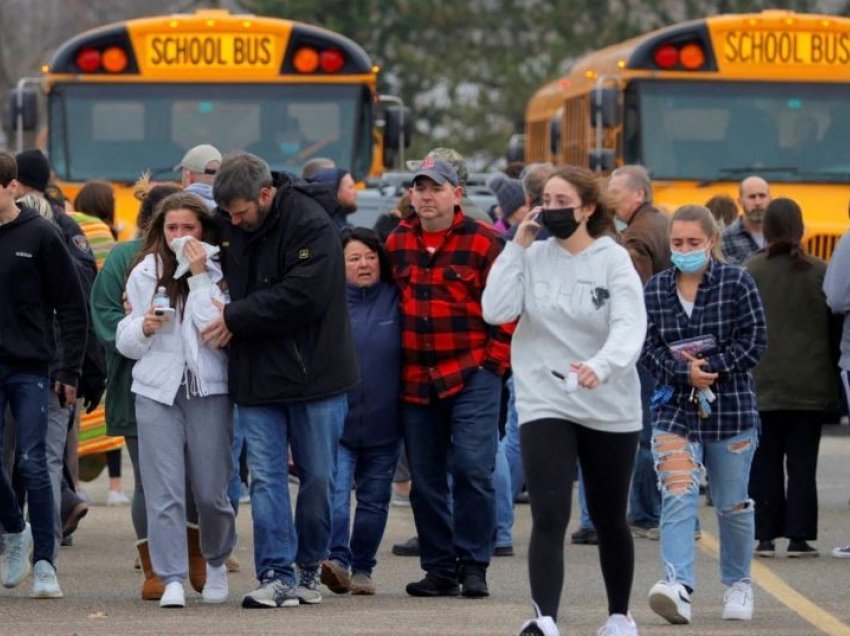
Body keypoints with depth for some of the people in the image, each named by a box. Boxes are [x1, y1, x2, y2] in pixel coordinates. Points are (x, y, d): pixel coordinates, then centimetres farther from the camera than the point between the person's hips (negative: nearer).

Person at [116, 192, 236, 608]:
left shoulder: (220, 272, 0)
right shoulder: (144, 273, 8)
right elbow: (124, 341, 13)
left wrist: (200, 277, -13)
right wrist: (144, 327, -9)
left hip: (209, 390, -2)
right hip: (157, 390, 2)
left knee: (212, 491, 4)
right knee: (163, 491, -7)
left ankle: (216, 561, 29)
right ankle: (172, 579, -7)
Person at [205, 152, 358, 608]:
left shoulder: (311, 226, -15)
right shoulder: (226, 224, 4)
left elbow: (303, 296, -23)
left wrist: (236, 318, -18)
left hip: (313, 373, -4)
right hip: (255, 376, 4)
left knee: (318, 476, 6)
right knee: (265, 477, -2)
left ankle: (310, 566, 21)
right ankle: (275, 575, -4)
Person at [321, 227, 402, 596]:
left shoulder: (396, 300, 1)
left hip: (383, 423, 2)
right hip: (335, 419, -2)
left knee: (374, 499, 10)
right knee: (334, 492, -17)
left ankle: (362, 569, 20)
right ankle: (337, 560, -24)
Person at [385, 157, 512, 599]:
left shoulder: (483, 242, -4)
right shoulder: (396, 243, 10)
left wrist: (494, 360, -6)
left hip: (472, 375, -5)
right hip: (416, 380, 5)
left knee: (472, 467, -11)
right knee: (425, 478, 7)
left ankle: (472, 565, -2)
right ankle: (439, 568, 14)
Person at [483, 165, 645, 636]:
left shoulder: (613, 260, -6)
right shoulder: (533, 257, 1)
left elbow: (629, 327, -19)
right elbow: (496, 311, -10)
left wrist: (601, 366, -38)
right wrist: (517, 246, -9)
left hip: (610, 408, 0)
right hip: (544, 404, 0)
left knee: (609, 519, 15)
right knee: (549, 517, -16)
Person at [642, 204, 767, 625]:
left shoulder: (737, 284, -3)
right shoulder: (654, 290, 4)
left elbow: (754, 340, -6)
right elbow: (647, 347, 0)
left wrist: (710, 367, -16)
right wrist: (685, 373, -17)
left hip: (731, 408, -1)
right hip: (675, 407, 1)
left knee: (732, 504, 11)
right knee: (677, 497, -16)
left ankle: (737, 583, 31)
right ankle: (679, 587, -28)